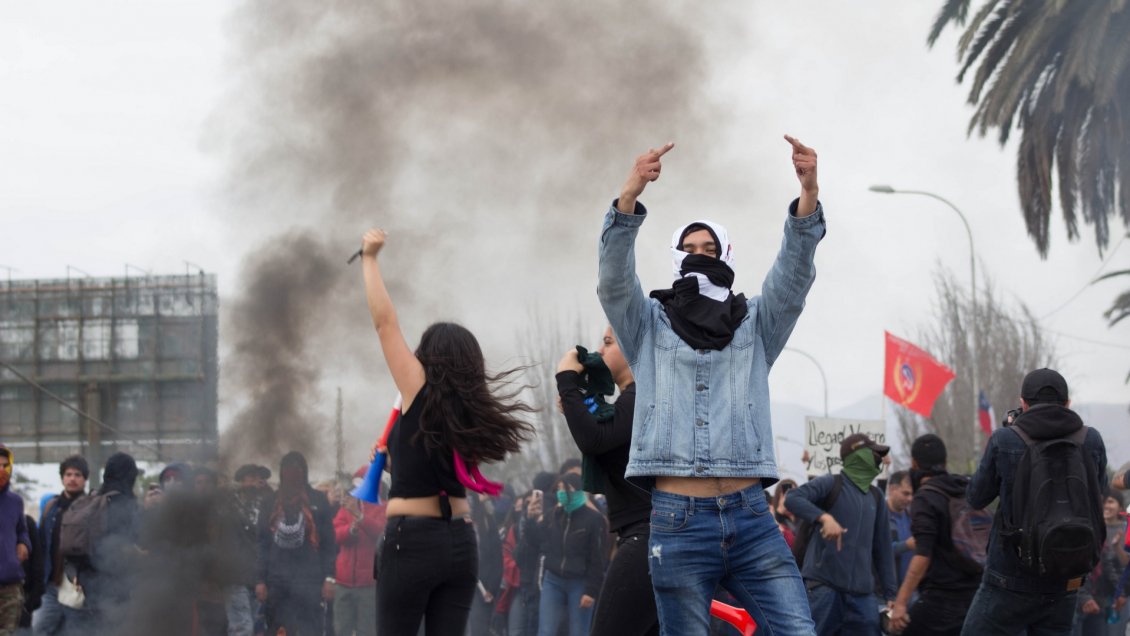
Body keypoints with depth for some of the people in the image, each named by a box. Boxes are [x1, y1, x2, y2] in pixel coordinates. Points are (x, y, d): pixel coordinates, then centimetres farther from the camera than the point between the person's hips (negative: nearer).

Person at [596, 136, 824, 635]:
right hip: (678, 521, -1)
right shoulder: (649, 325, 14)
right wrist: (630, 197, -22)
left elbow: (794, 274, 0)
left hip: (751, 518, 1)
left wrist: (809, 194, -17)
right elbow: (614, 276, -4)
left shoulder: (756, 324, 17)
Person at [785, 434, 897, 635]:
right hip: (824, 586, -6)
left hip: (861, 593, 6)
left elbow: (882, 549, 19)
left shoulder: (875, 497, 17)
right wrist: (824, 517, -32)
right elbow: (793, 498, -16)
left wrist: (891, 594, 12)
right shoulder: (831, 484, 0)